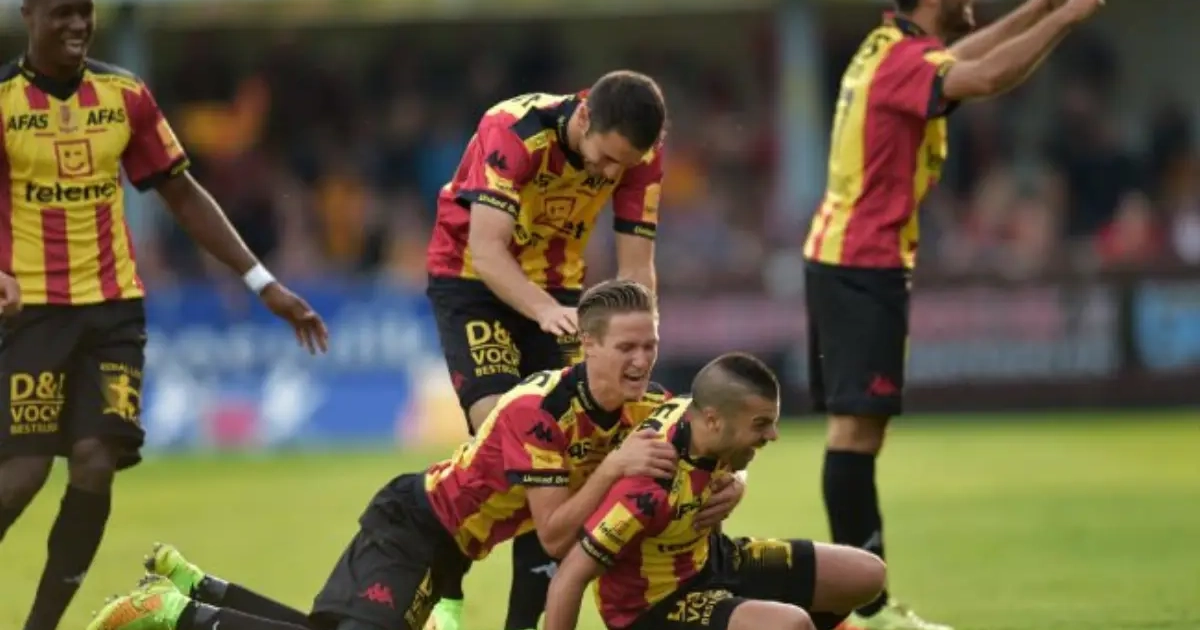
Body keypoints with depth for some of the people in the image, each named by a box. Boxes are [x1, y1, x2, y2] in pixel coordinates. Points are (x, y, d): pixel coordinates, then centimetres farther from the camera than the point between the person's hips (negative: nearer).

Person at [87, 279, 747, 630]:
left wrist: (724, 488, -18)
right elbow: (555, 534, -30)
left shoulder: (640, 413, -8)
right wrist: (614, 467, -38)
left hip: (450, 543, 8)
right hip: (413, 525, -8)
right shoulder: (541, 410, -30)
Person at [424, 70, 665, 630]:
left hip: (557, 287, 5)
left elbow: (635, 266, -12)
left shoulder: (641, 156, -16)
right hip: (472, 278, -5)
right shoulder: (514, 131, -30)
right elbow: (486, 249, -35)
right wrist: (545, 311, -50)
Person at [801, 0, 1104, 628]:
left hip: (837, 258, 10)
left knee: (854, 426, 8)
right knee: (857, 425, -12)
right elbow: (986, 78, -35)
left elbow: (961, 58, 32)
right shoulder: (905, 59, -16)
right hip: (866, 264, -10)